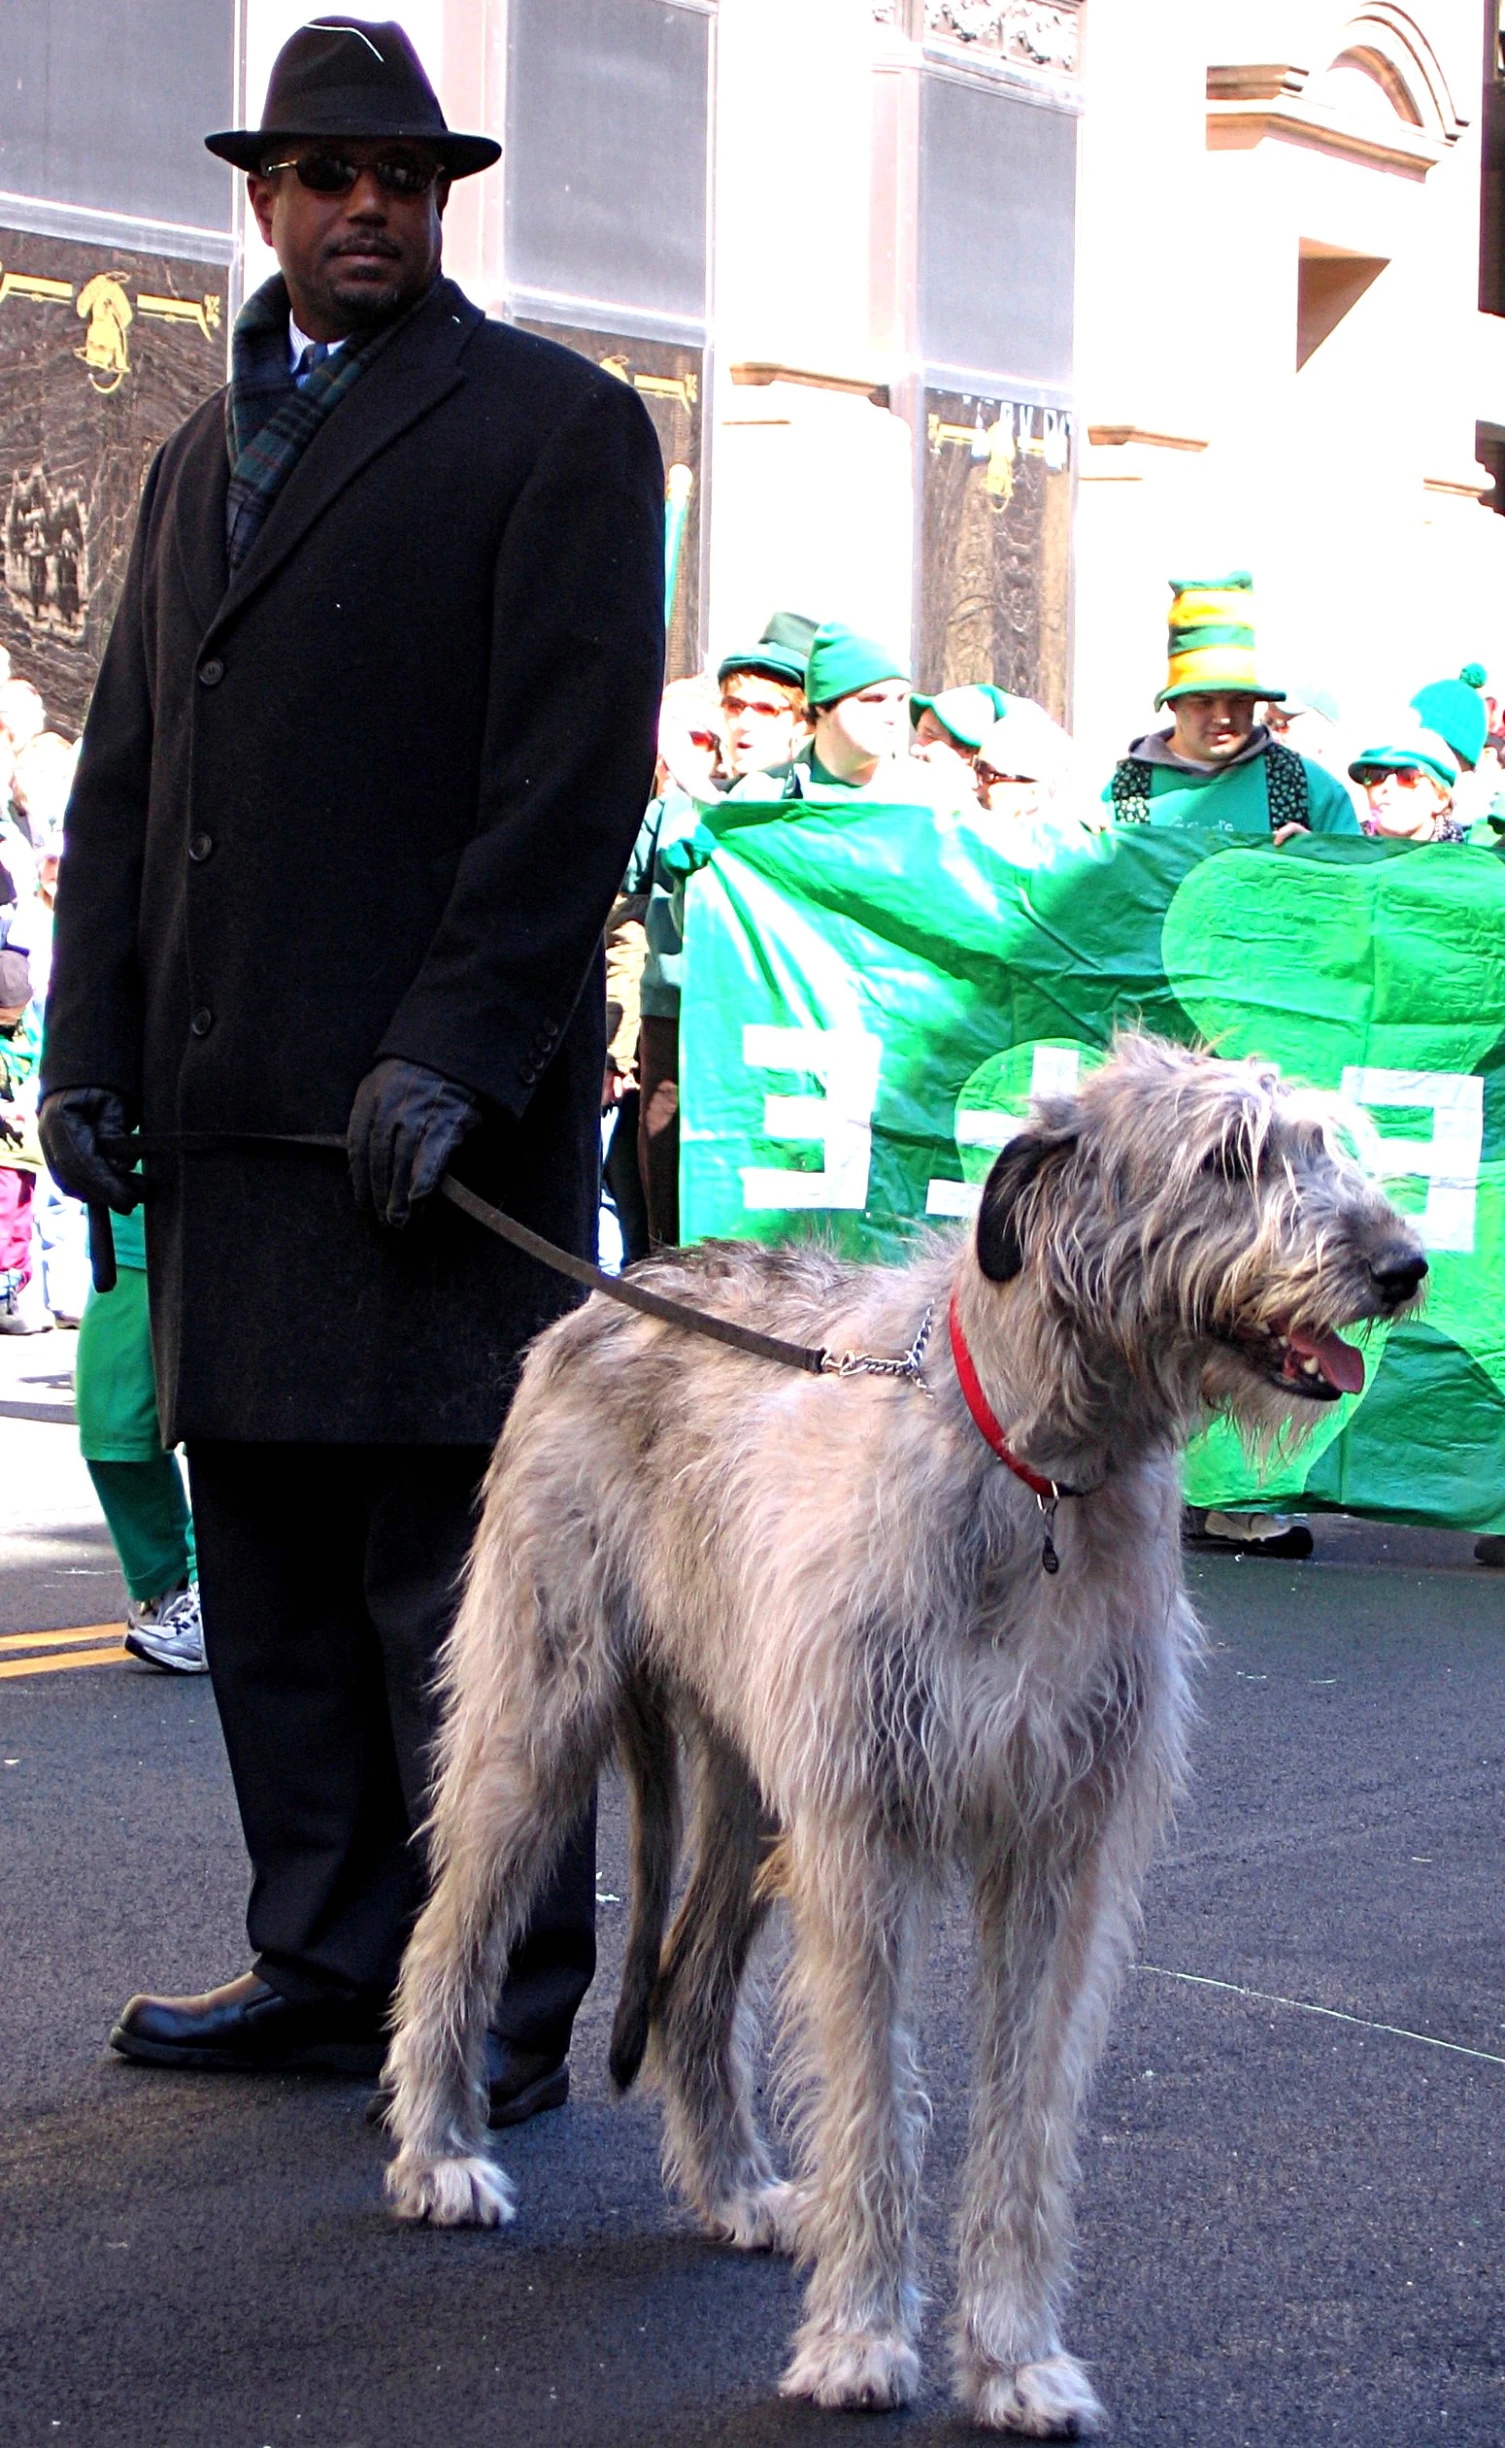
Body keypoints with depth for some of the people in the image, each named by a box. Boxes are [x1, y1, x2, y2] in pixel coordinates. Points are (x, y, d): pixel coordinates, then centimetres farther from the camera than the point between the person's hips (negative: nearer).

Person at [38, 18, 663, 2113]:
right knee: (270, 1564, 9)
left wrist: (451, 1056, -17)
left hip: (443, 1113, -7)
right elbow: (123, 778, 21)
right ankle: (324, 1965, 19)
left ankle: (505, 2017, 5)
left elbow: (578, 766, -9)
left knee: (454, 1578, -4)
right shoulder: (201, 456, 22)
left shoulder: (557, 427, 1)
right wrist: (89, 1047, 10)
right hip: (229, 1113, 7)